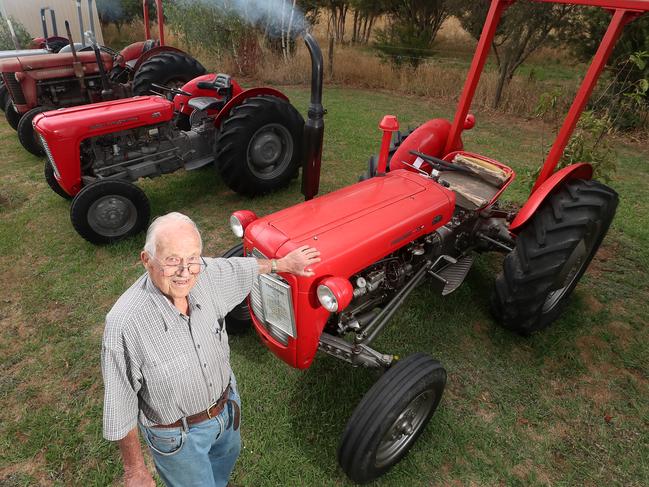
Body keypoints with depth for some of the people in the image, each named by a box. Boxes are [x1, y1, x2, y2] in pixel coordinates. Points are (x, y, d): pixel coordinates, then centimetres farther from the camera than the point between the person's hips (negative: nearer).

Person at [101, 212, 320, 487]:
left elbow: (242, 268, 1)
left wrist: (284, 263, 15)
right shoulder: (124, 323, -34)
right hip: (177, 435, -5)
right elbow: (119, 406, -21)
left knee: (227, 455, 34)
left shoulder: (206, 274, -22)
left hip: (227, 405, 6)